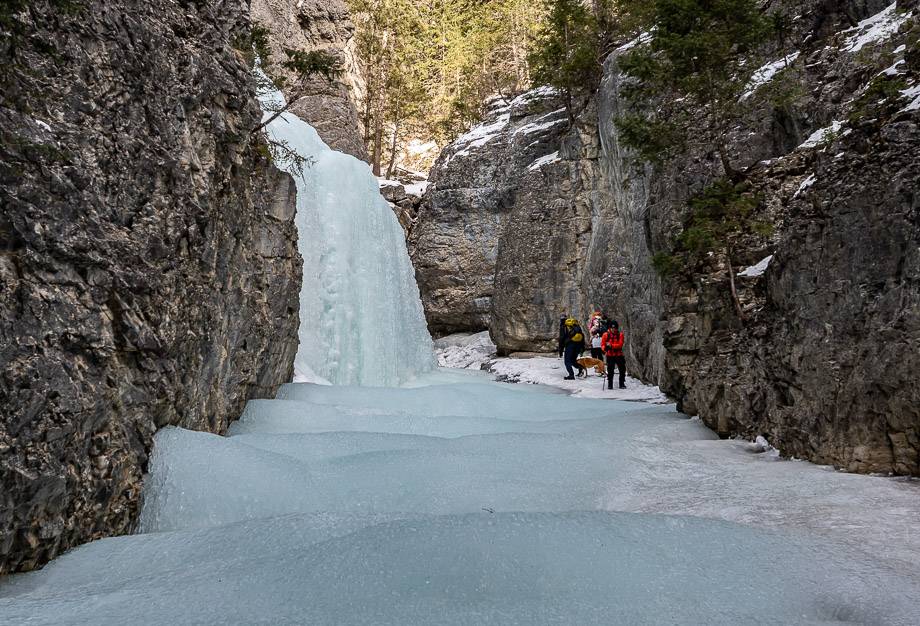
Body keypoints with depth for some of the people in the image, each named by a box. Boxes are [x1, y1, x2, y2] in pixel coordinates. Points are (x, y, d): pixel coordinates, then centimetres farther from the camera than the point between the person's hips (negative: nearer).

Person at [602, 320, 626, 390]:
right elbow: (602, 344, 1)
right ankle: (610, 384, 9)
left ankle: (622, 384, 16)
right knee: (610, 371, 0)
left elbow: (620, 345, -11)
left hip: (619, 355, 1)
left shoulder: (620, 335, 1)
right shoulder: (606, 335, 2)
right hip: (610, 355, -1)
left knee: (622, 369, 3)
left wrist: (611, 345, -23)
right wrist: (605, 348, -22)